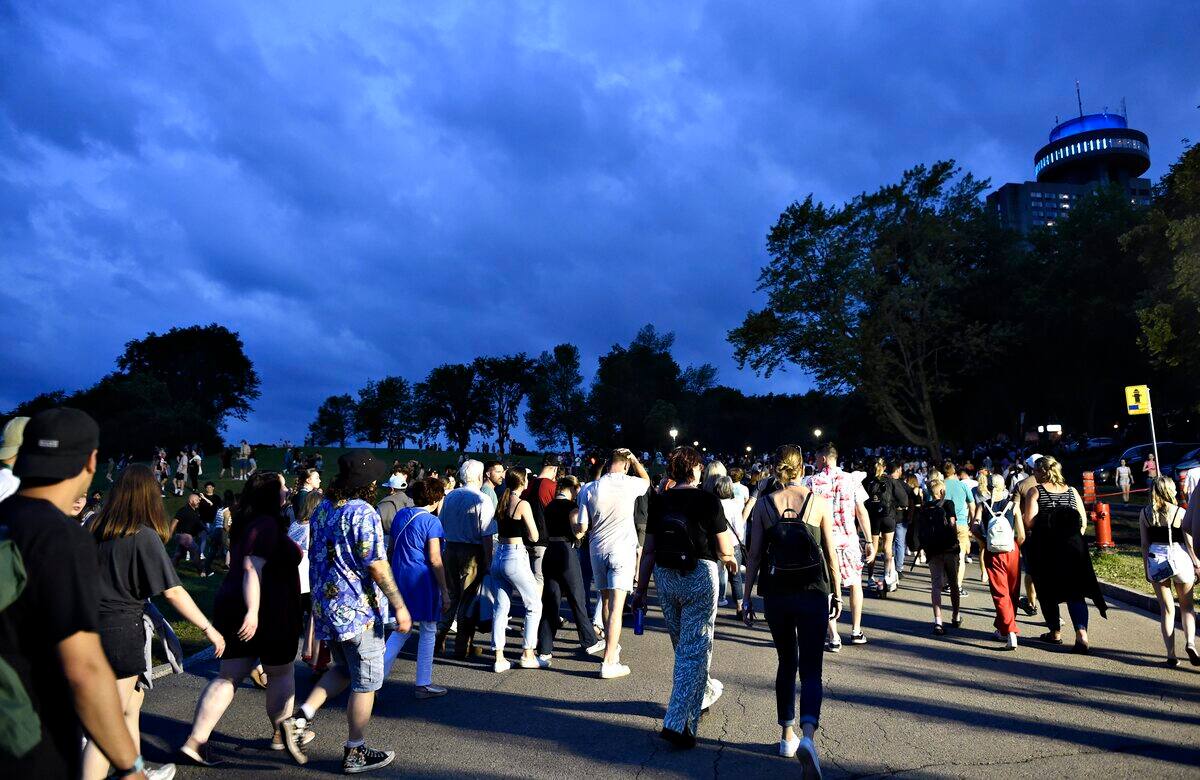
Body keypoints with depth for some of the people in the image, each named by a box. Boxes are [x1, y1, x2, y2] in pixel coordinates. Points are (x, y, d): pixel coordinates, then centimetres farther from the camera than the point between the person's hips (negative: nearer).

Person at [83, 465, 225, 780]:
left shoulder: (95, 529, 2)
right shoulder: (144, 536, -15)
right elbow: (172, 592, -15)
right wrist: (209, 629, -9)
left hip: (89, 626, 7)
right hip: (121, 632, -7)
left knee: (132, 701, 23)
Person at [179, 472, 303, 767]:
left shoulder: (245, 523, 13)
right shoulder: (267, 524, -16)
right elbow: (252, 568, -25)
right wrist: (253, 611, -28)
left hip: (232, 606, 8)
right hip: (267, 611, -8)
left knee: (227, 677, 10)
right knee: (281, 672, 10)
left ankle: (194, 742, 6)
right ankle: (282, 734, 24)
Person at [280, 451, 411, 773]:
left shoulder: (322, 509, 5)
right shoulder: (363, 512, -20)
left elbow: (318, 556, 15)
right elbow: (376, 566, -22)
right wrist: (399, 606, -16)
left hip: (326, 604, 8)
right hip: (358, 609, -8)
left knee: (343, 669, 26)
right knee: (365, 683, 8)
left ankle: (301, 717, 12)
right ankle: (355, 753, 18)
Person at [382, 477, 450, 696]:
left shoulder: (400, 514, 8)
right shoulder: (431, 521, -13)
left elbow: (392, 548, 14)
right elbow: (435, 560, -15)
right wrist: (444, 591, -10)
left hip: (399, 576, 7)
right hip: (422, 579, -7)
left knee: (402, 629, 18)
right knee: (428, 631, 8)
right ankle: (423, 685, 15)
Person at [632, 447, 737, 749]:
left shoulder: (660, 501, 2)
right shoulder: (707, 500, -8)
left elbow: (648, 550, 4)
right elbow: (724, 549, -4)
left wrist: (641, 589, 10)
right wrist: (731, 560, 19)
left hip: (665, 577, 5)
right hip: (699, 576, -5)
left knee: (682, 646, 22)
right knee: (695, 649, 0)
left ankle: (704, 693, 44)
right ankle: (677, 722, -5)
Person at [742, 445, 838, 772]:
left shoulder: (763, 504, -2)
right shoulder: (819, 502, -2)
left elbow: (755, 554, -1)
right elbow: (831, 554, 1)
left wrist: (747, 596, 6)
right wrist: (837, 593, 12)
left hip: (776, 593, 2)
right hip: (813, 592, -1)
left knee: (786, 664, 19)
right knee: (810, 669, 3)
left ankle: (788, 736, 27)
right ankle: (807, 736, -19)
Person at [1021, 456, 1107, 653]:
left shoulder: (1035, 492, -6)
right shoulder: (1072, 491, 7)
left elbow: (1029, 522, -15)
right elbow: (1083, 522, 6)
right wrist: (1073, 538, 17)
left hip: (1045, 548, -3)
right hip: (1073, 547, 3)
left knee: (1048, 592, 12)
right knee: (1076, 592, 5)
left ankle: (1055, 633, 22)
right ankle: (1082, 635, -11)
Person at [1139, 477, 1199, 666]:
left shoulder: (1145, 514, 1)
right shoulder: (1180, 512, -5)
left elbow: (1144, 544, 2)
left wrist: (1147, 568, 9)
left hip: (1156, 560, 1)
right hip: (1180, 558, -1)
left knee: (1166, 608, 9)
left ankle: (1171, 654, 6)